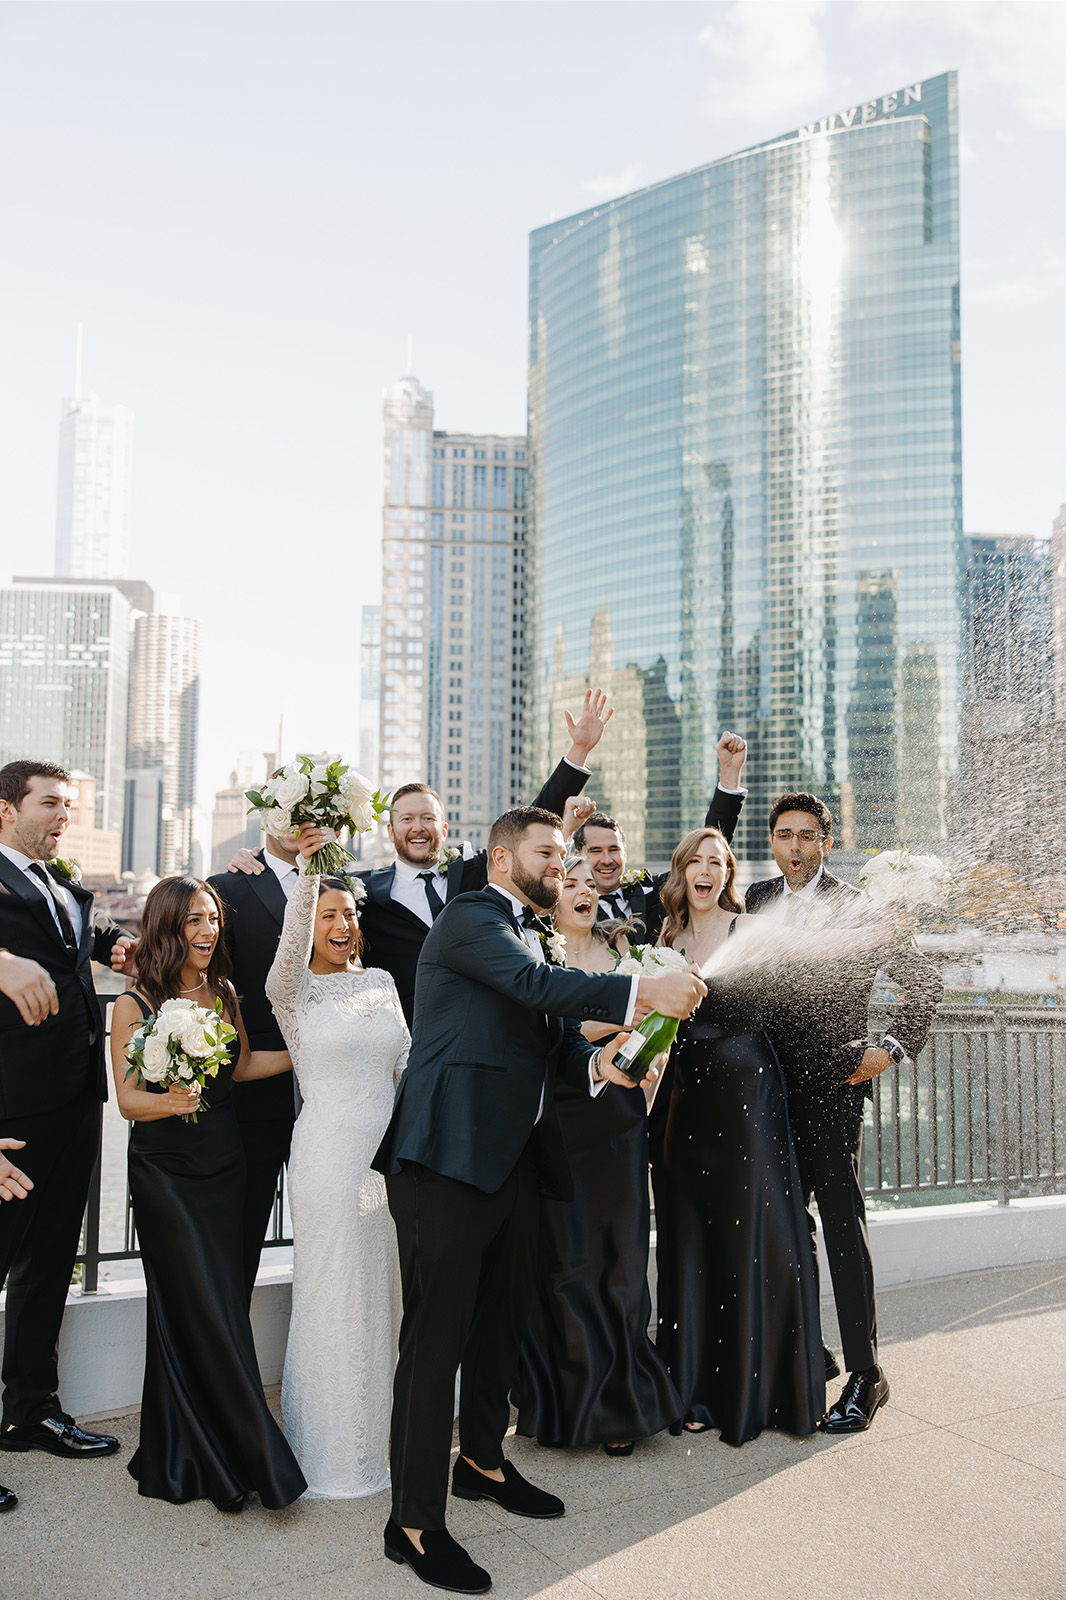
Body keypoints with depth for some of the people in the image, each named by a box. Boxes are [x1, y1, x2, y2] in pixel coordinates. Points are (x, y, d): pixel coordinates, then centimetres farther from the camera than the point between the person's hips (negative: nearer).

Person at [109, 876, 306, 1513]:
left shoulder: (224, 993, 5)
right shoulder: (135, 1005, -8)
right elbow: (128, 1100, -10)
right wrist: (172, 1100, -28)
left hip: (224, 1162, 5)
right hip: (165, 1169, -4)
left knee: (221, 1303, 7)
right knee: (203, 1308, -1)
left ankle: (185, 1457, 25)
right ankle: (251, 1458, 12)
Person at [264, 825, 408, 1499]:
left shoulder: (382, 982, 9)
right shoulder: (294, 989, -5)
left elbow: (405, 1066, 11)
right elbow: (291, 947, -28)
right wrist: (306, 873, -40)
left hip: (390, 1155, 5)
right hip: (330, 1158, -5)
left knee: (384, 1294, 13)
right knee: (335, 1298, 5)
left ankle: (381, 1437, 31)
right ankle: (333, 1454, 21)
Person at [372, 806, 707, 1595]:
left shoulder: (535, 933, 19)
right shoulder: (470, 917, -9)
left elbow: (553, 1030, 14)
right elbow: (534, 984, -25)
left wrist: (597, 1060, -7)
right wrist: (641, 993, -30)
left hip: (512, 1155, 9)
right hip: (447, 1154, -9)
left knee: (501, 1319, 21)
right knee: (437, 1331, -2)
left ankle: (483, 1458, 41)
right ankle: (416, 1521, 9)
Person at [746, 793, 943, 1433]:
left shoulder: (859, 908, -3)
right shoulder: (756, 900, 10)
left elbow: (926, 981, 0)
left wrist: (895, 1049, -9)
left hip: (833, 1085, -5)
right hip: (774, 1086, 5)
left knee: (843, 1224, -2)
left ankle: (865, 1373, 7)